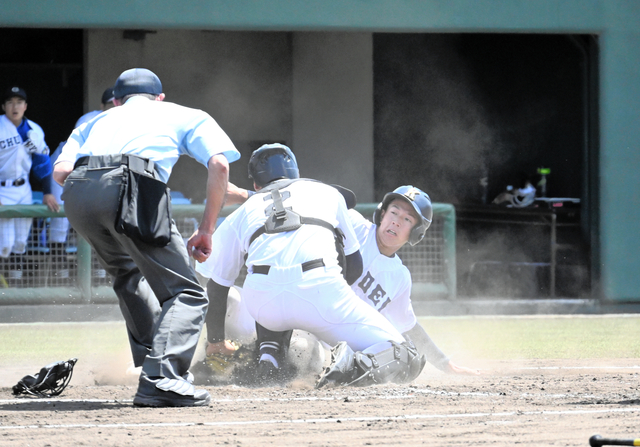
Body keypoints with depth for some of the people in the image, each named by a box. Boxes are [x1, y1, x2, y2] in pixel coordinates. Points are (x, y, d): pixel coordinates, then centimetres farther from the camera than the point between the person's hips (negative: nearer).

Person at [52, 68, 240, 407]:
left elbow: (61, 170, 19)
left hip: (76, 195, 4)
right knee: (186, 294, -1)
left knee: (128, 277, 31)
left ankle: (154, 364, 26)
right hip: (132, 187, -4)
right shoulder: (186, 115, 31)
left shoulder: (98, 121, 38)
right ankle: (161, 378, -21)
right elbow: (219, 164, 11)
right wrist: (206, 230, 14)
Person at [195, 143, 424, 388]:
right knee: (403, 360, 6)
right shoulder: (327, 193, 30)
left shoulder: (242, 212, 29)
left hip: (263, 301, 2)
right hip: (320, 289, -2)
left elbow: (216, 287, 31)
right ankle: (357, 364, -28)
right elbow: (354, 265, 32)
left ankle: (270, 351, 12)